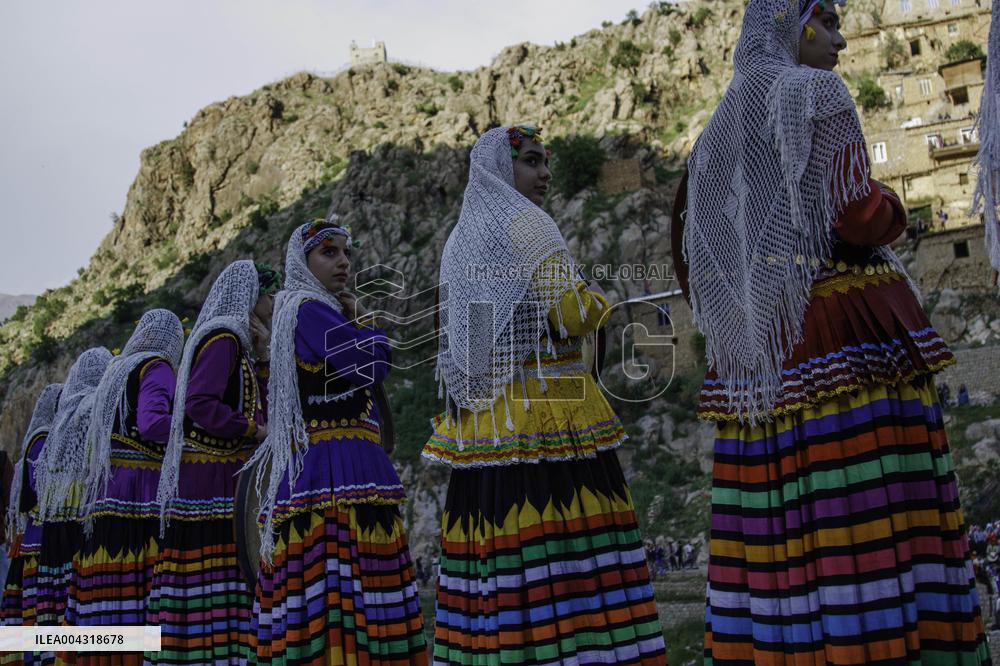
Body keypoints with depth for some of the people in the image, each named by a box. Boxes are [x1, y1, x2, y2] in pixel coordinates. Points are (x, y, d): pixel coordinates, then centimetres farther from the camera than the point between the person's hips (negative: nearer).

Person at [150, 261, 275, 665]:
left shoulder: (237, 342, 21)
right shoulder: (223, 337, -7)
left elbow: (257, 406, 19)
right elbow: (200, 403, -19)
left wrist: (262, 355, 12)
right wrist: (254, 431, -12)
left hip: (225, 482, 9)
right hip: (214, 482, -9)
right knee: (213, 584, -11)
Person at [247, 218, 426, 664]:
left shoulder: (298, 312, 23)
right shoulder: (311, 310, -7)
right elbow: (372, 366, -13)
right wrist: (361, 322, 4)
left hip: (306, 471, 10)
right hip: (338, 470, -10)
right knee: (347, 591, -13)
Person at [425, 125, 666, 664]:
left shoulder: (458, 241, 20)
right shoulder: (527, 223, -4)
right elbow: (571, 316, -12)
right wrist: (601, 297, 7)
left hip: (482, 424, 8)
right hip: (547, 414, -7)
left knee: (502, 564, 5)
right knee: (565, 553, -8)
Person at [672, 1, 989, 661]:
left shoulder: (721, 126, 19)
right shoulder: (817, 92, -2)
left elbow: (692, 252, 18)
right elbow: (858, 216, -12)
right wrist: (893, 211, 7)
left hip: (761, 351, 7)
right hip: (849, 331, -7)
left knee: (782, 529, 5)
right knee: (873, 515, -8)